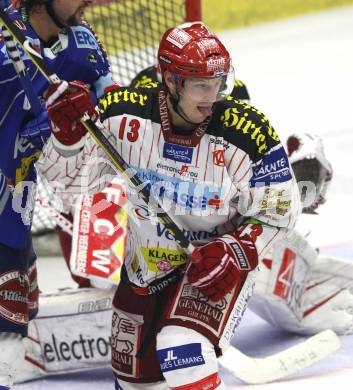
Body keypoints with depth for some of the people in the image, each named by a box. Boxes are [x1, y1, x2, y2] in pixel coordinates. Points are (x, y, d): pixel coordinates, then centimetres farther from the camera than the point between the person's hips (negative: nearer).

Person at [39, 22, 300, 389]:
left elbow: (278, 209, -12)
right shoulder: (125, 116, -19)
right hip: (145, 263, 4)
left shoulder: (245, 133, -24)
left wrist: (235, 253, -25)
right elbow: (72, 178, -10)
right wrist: (68, 131, -28)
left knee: (182, 350, -31)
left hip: (216, 263, -4)